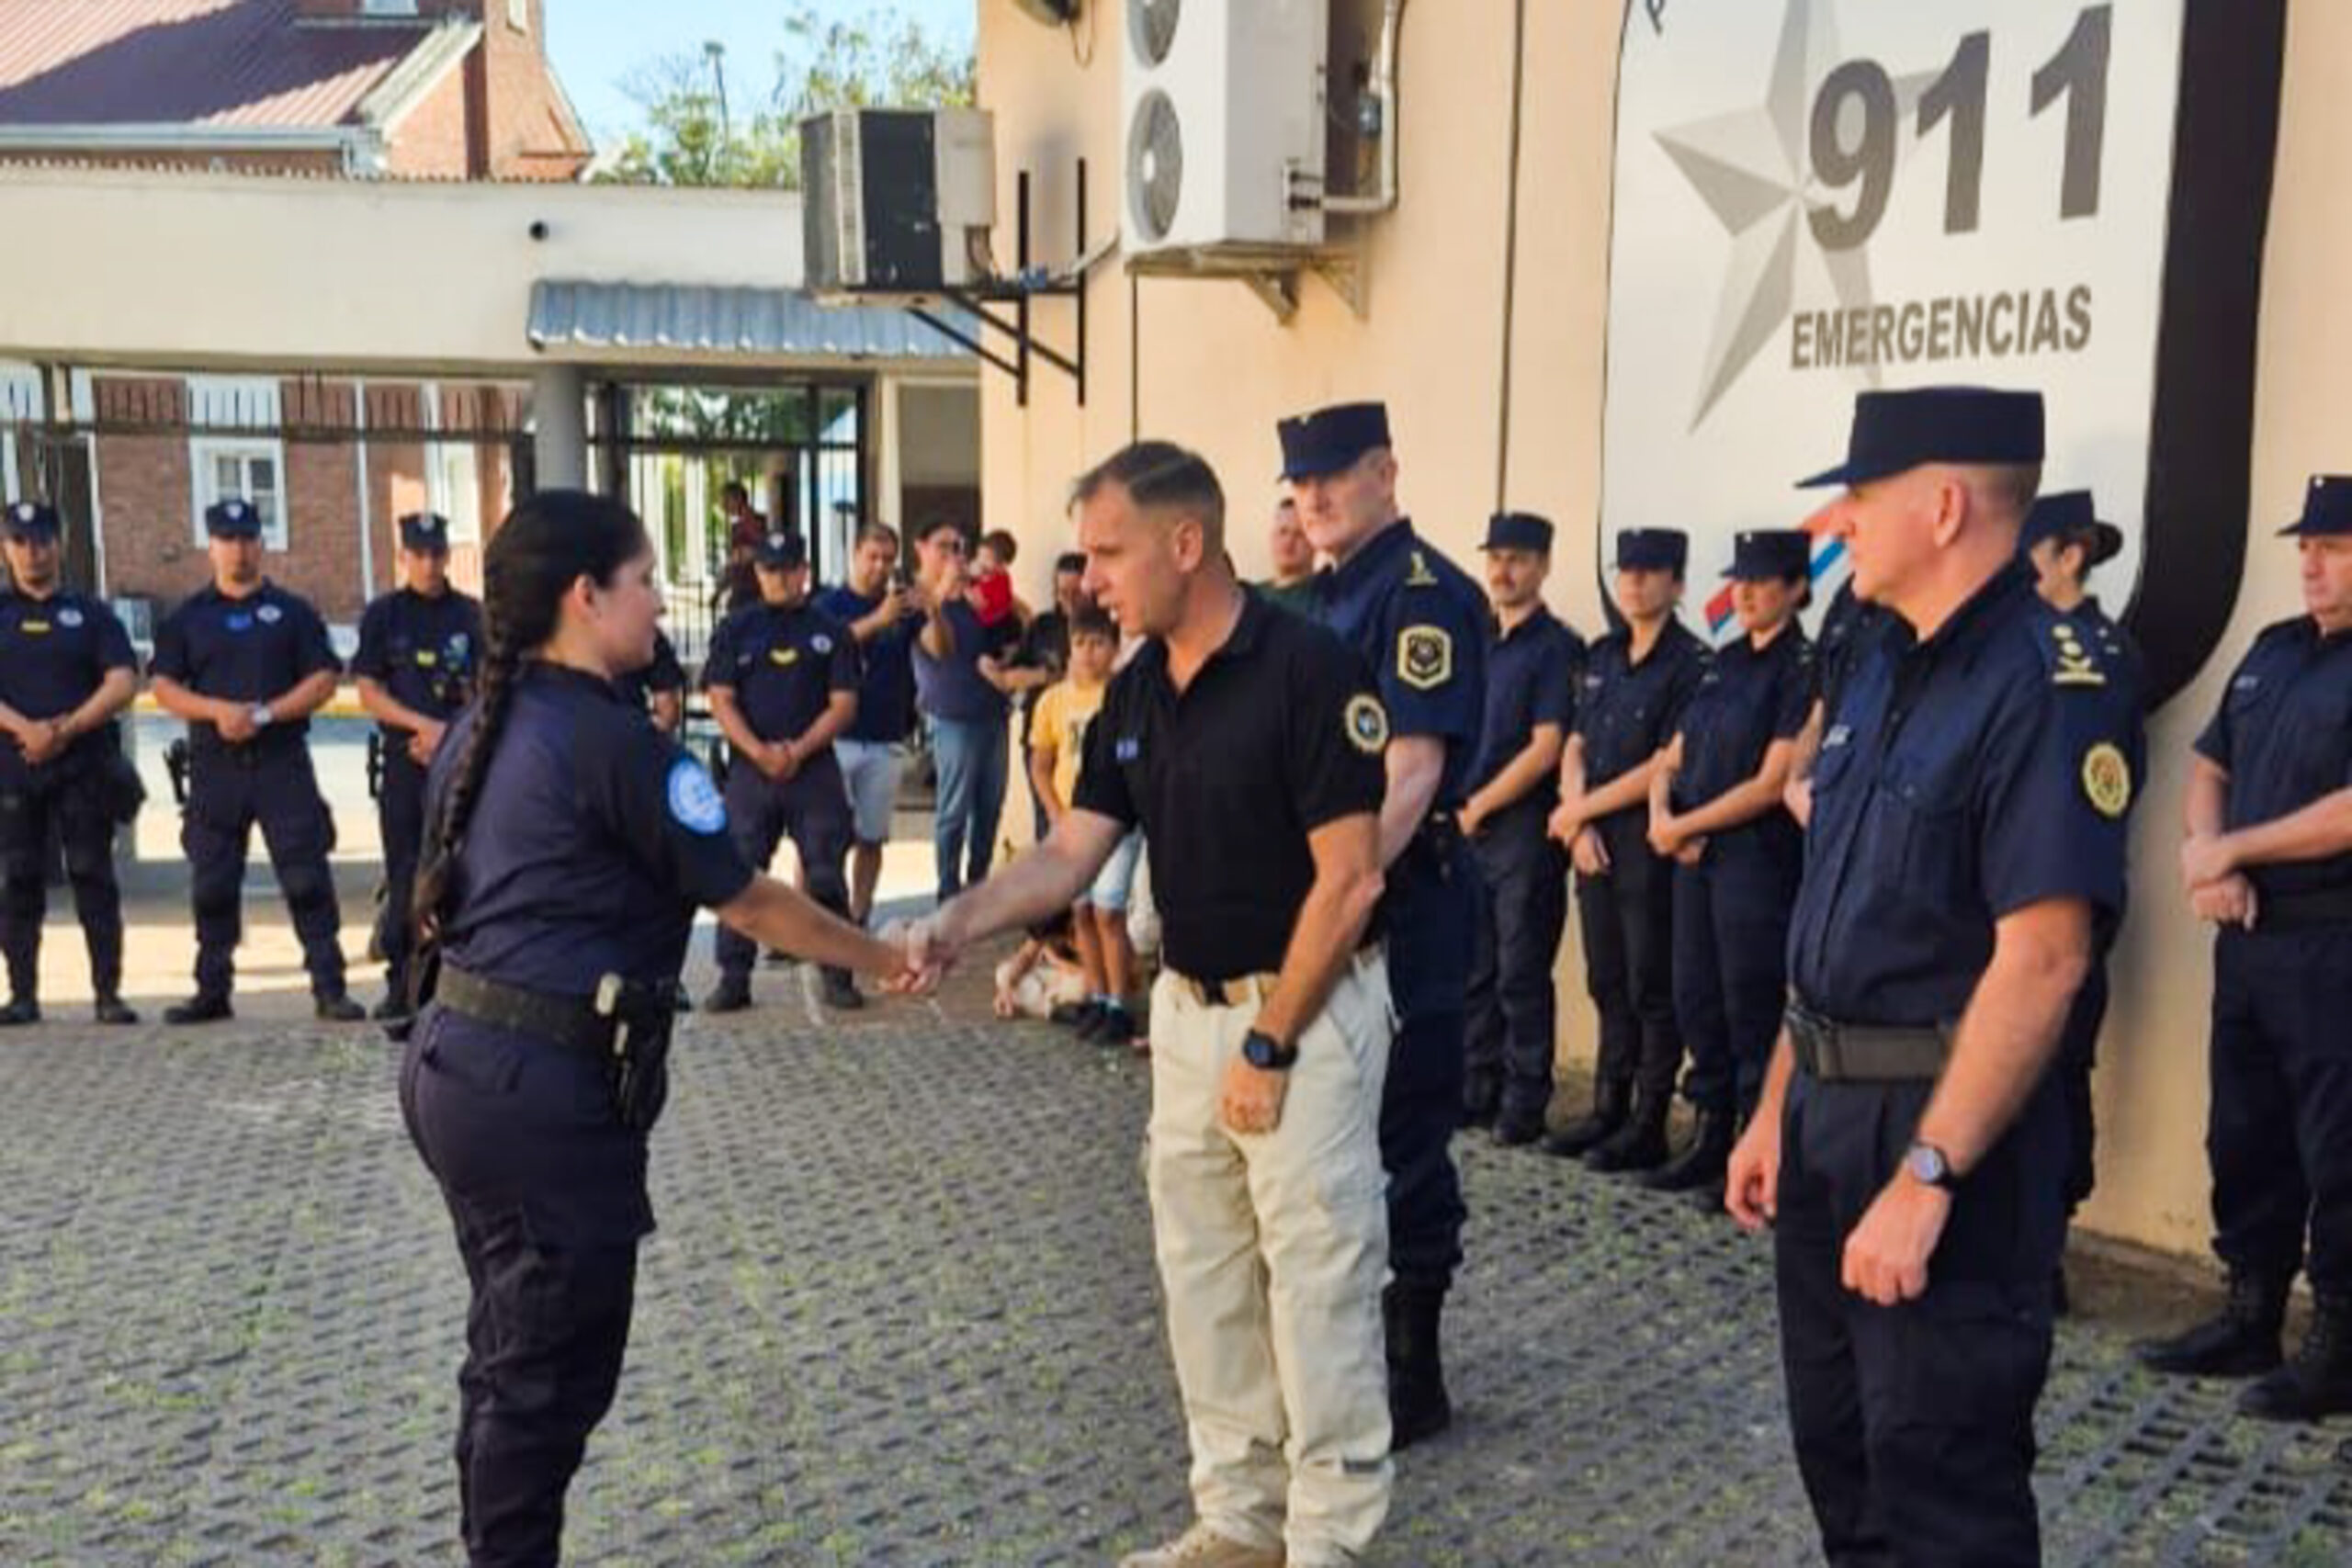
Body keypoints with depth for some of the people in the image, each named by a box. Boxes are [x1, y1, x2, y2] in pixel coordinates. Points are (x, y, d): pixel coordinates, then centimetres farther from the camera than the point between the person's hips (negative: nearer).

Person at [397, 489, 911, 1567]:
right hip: (544, 1086, -9)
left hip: (457, 1058, 9)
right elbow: (747, 902, -10)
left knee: (511, 1350, 20)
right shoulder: (614, 741, -15)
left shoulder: (483, 729, 11)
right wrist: (884, 959, 2)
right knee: (554, 1365, 5)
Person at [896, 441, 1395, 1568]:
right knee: (1202, 1277, 14)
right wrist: (958, 924, -14)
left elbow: (1349, 881, -18)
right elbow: (1069, 854, 3)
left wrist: (1270, 1044, -16)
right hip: (1186, 1007, 8)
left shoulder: (1308, 667, -17)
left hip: (1307, 1012, -8)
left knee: (1316, 1279, 1)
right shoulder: (1135, 691, 5)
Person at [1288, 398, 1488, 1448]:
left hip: (1399, 899, -9)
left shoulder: (1425, 594, -14)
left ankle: (1412, 1377, 14)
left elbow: (1413, 771, -22)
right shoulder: (1324, 599, 15)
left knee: (1402, 1141, 1)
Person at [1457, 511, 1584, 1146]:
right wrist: (1458, 810, 5)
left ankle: (1524, 1104, 8)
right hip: (1469, 831, 6)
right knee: (1473, 969, 11)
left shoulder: (1558, 648, -6)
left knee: (1522, 974, -1)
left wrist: (1476, 806, -9)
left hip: (1524, 827, -6)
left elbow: (1546, 749, -12)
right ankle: (1476, 1093, 20)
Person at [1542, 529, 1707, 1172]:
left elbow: (1665, 767, -14)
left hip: (1648, 844, -7)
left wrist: (1580, 809, -7)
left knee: (1652, 989, 0)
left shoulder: (1691, 663, -8)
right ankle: (1608, 1111, 22)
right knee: (1607, 982, 13)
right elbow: (1574, 748, 13)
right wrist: (1578, 824, -2)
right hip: (1594, 843, 7)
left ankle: (1648, 1125, 9)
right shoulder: (1602, 656, 13)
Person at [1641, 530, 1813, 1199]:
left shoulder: (1804, 669, -9)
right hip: (1696, 859, 7)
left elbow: (1771, 785, -15)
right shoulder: (1723, 662, 14)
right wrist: (1661, 815, -4)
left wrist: (1684, 827, -10)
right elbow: (1672, 759, 16)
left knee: (1752, 1007, -1)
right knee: (1696, 999, 12)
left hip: (1759, 860, -7)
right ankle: (1710, 1139, 24)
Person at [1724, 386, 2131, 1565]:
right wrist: (1777, 1109, 13)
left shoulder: (2042, 684, -17)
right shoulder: (1882, 670, 10)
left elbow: (2041, 960, -24)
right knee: (1837, 1453, 20)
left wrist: (1928, 1174, -27)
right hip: (1830, 1112, 9)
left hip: (1943, 1125, -8)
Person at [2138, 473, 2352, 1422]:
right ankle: (2250, 1315, 26)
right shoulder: (2274, 650, 13)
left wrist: (2229, 851, -11)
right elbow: (2210, 766, 15)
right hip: (2247, 938, 7)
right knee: (2244, 1138, 14)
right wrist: (2209, 863, -3)